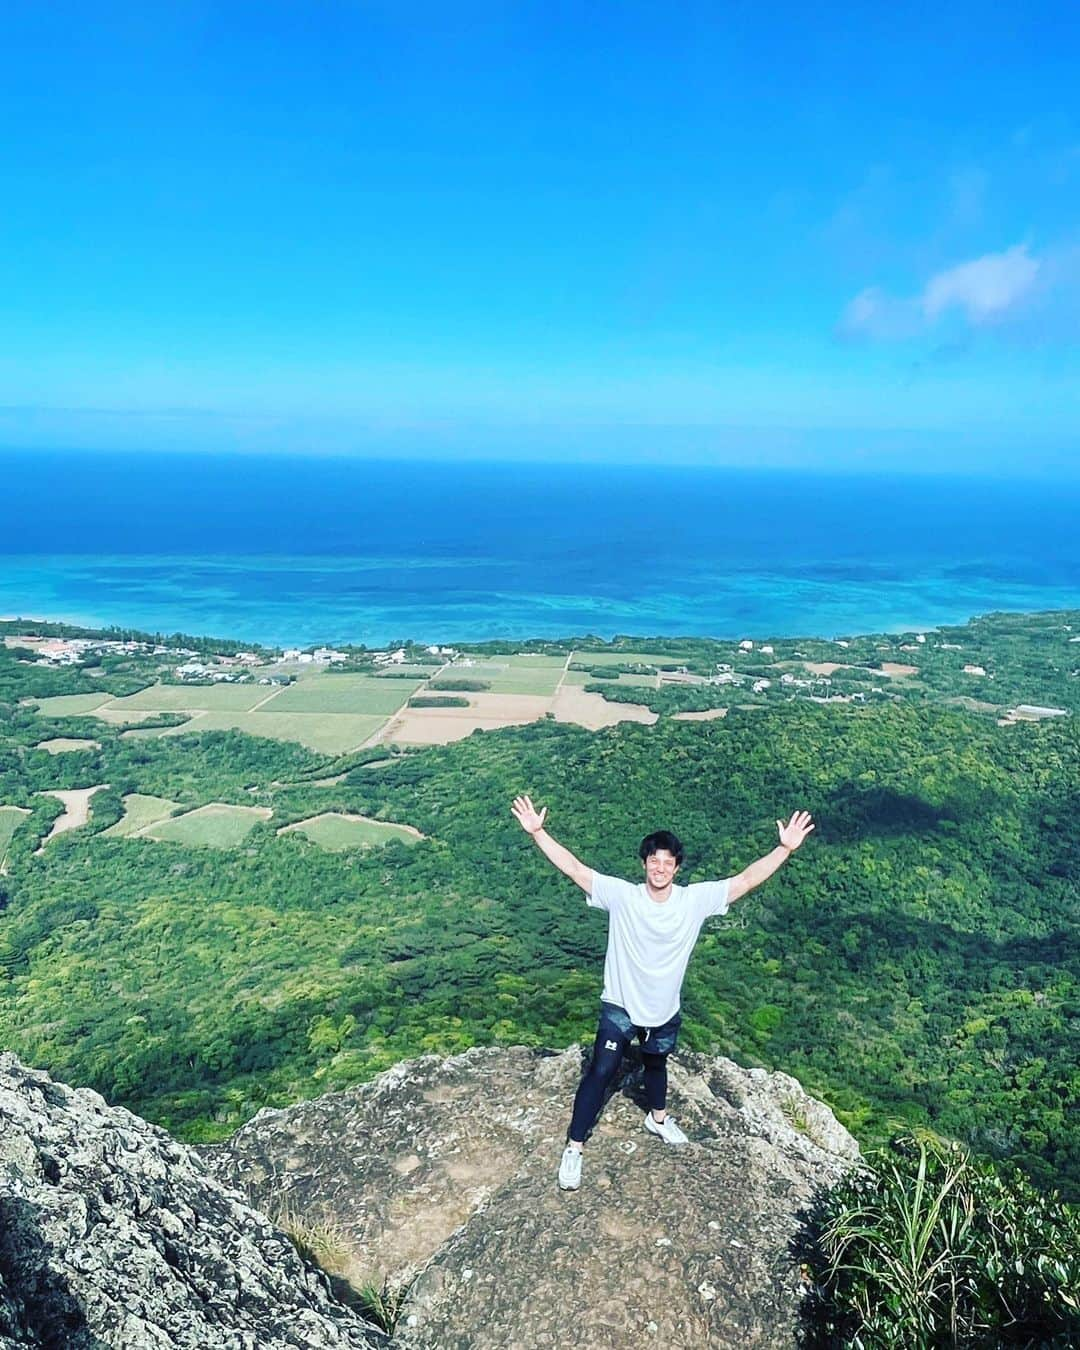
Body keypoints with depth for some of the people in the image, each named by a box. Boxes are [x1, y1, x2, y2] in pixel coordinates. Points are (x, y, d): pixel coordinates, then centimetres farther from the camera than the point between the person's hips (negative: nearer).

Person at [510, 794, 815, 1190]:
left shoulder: (696, 899, -16)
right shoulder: (621, 894, -21)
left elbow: (745, 880, -19)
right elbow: (574, 868, -27)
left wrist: (785, 848, -27)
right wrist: (537, 832, -37)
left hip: (664, 1011, 3)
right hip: (620, 1007, -3)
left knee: (656, 1065, 29)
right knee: (599, 1073, 4)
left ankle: (658, 1118, 58)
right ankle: (574, 1147, 22)